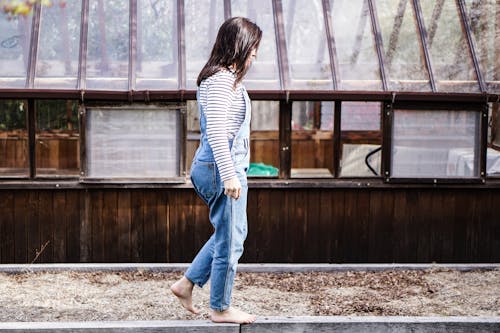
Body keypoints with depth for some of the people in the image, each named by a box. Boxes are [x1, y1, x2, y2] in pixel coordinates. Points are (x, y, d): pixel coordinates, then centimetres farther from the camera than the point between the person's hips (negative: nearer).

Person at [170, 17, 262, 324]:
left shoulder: (226, 78, 16)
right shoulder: (221, 80, -16)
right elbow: (216, 130, -24)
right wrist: (229, 174, -26)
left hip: (225, 167, 11)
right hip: (222, 168, -11)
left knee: (230, 234, 21)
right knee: (230, 240, 1)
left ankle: (187, 284, 27)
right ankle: (221, 309, 14)